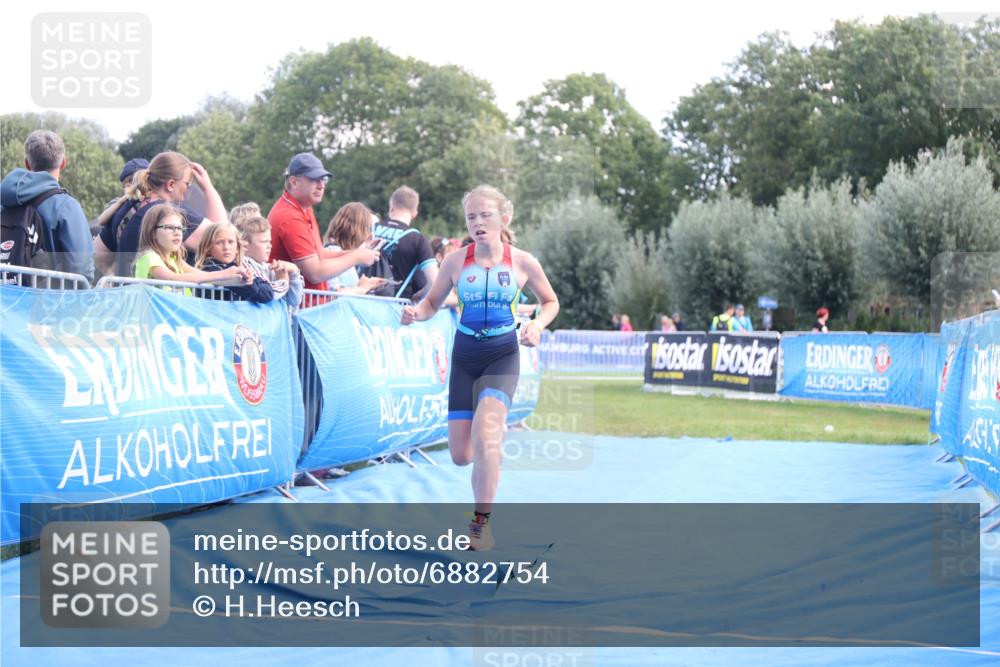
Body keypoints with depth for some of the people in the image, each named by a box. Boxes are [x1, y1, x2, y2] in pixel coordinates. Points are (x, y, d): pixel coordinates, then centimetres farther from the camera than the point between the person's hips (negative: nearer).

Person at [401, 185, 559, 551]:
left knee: (485, 432, -27)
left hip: (503, 355, -2)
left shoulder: (522, 262, -5)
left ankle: (481, 522, -16)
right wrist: (415, 313, -17)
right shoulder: (455, 261, -4)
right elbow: (432, 303, 6)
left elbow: (550, 302, 10)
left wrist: (537, 325, -11)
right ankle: (491, 448, 39)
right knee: (461, 455, -1)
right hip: (465, 356, 2)